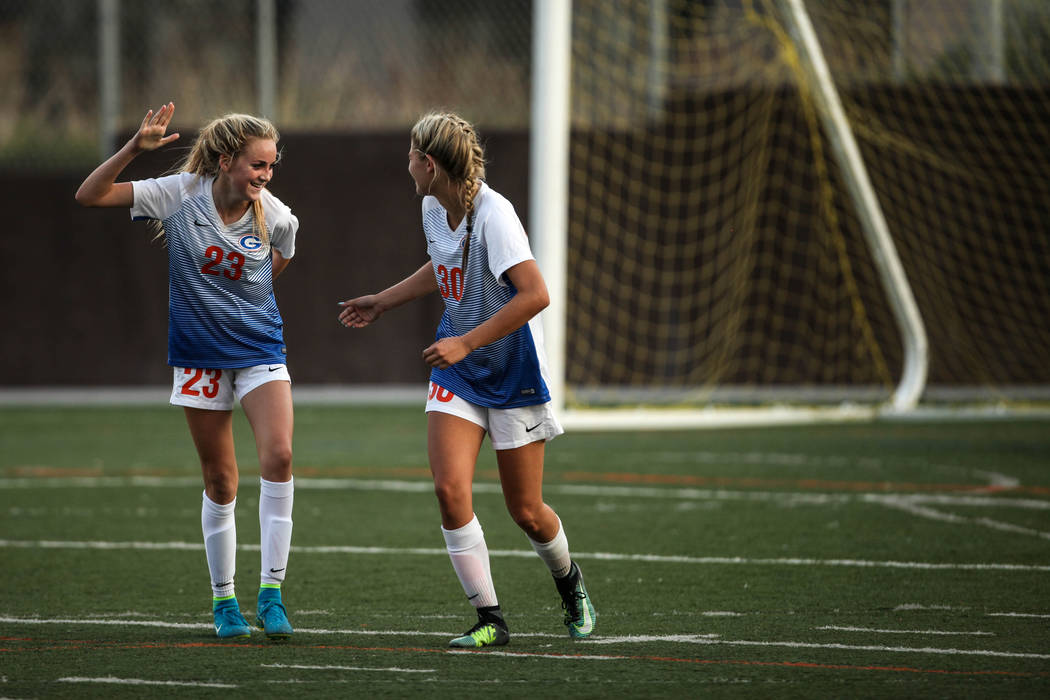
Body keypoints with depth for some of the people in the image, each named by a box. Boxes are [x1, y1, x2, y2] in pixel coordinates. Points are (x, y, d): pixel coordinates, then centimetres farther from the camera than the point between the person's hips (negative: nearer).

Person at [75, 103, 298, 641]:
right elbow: (89, 196, -16)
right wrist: (135, 148, -27)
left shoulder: (276, 217, -9)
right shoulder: (180, 196, -14)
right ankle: (223, 600, 21)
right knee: (220, 483, 5)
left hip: (259, 350, 1)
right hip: (199, 355, -1)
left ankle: (271, 592, -16)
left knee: (278, 454, -21)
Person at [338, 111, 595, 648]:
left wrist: (466, 342, -30)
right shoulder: (433, 208, 2)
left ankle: (569, 584, 35)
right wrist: (382, 302, 27)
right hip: (457, 371, 6)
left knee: (525, 511, 2)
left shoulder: (493, 215, -23)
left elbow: (535, 295, -31)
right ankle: (490, 620, -6)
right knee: (449, 489, -13)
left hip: (513, 372, -6)